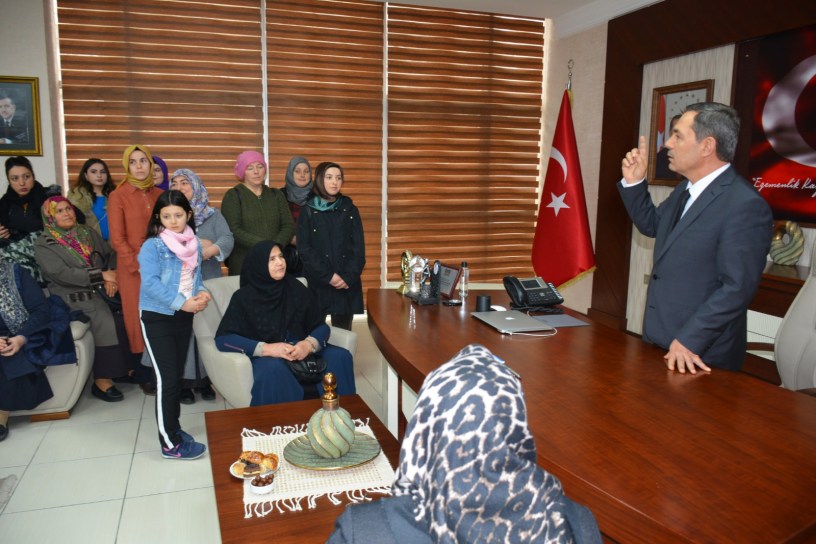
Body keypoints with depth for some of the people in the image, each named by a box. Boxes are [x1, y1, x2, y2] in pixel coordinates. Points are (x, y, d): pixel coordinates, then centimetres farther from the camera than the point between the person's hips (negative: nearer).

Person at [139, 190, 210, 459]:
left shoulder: (194, 243, 7)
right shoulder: (152, 246, -12)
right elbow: (150, 283, -21)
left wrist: (201, 293, -9)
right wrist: (182, 302, -25)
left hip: (184, 316, 6)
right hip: (157, 317, -6)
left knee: (177, 376, 15)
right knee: (167, 378, -5)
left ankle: (173, 428, 30)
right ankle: (170, 444, 3)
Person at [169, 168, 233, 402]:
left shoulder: (213, 214, 11)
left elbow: (228, 240, -5)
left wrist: (211, 249, -25)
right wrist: (201, 244, -11)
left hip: (209, 282, 1)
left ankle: (206, 379, 10)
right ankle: (184, 381, 5)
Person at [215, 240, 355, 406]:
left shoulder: (296, 289, 6)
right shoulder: (244, 297, -2)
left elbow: (321, 326, 5)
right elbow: (223, 338, -10)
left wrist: (309, 344, -19)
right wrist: (266, 348, -22)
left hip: (303, 351, 3)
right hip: (267, 357, -3)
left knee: (340, 356, -22)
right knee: (272, 369, -38)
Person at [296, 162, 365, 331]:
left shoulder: (350, 210, 8)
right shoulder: (308, 211, 3)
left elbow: (359, 247, 3)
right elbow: (304, 249, -4)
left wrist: (348, 277, -10)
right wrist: (328, 276, -13)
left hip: (347, 283, 2)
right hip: (318, 283, -1)